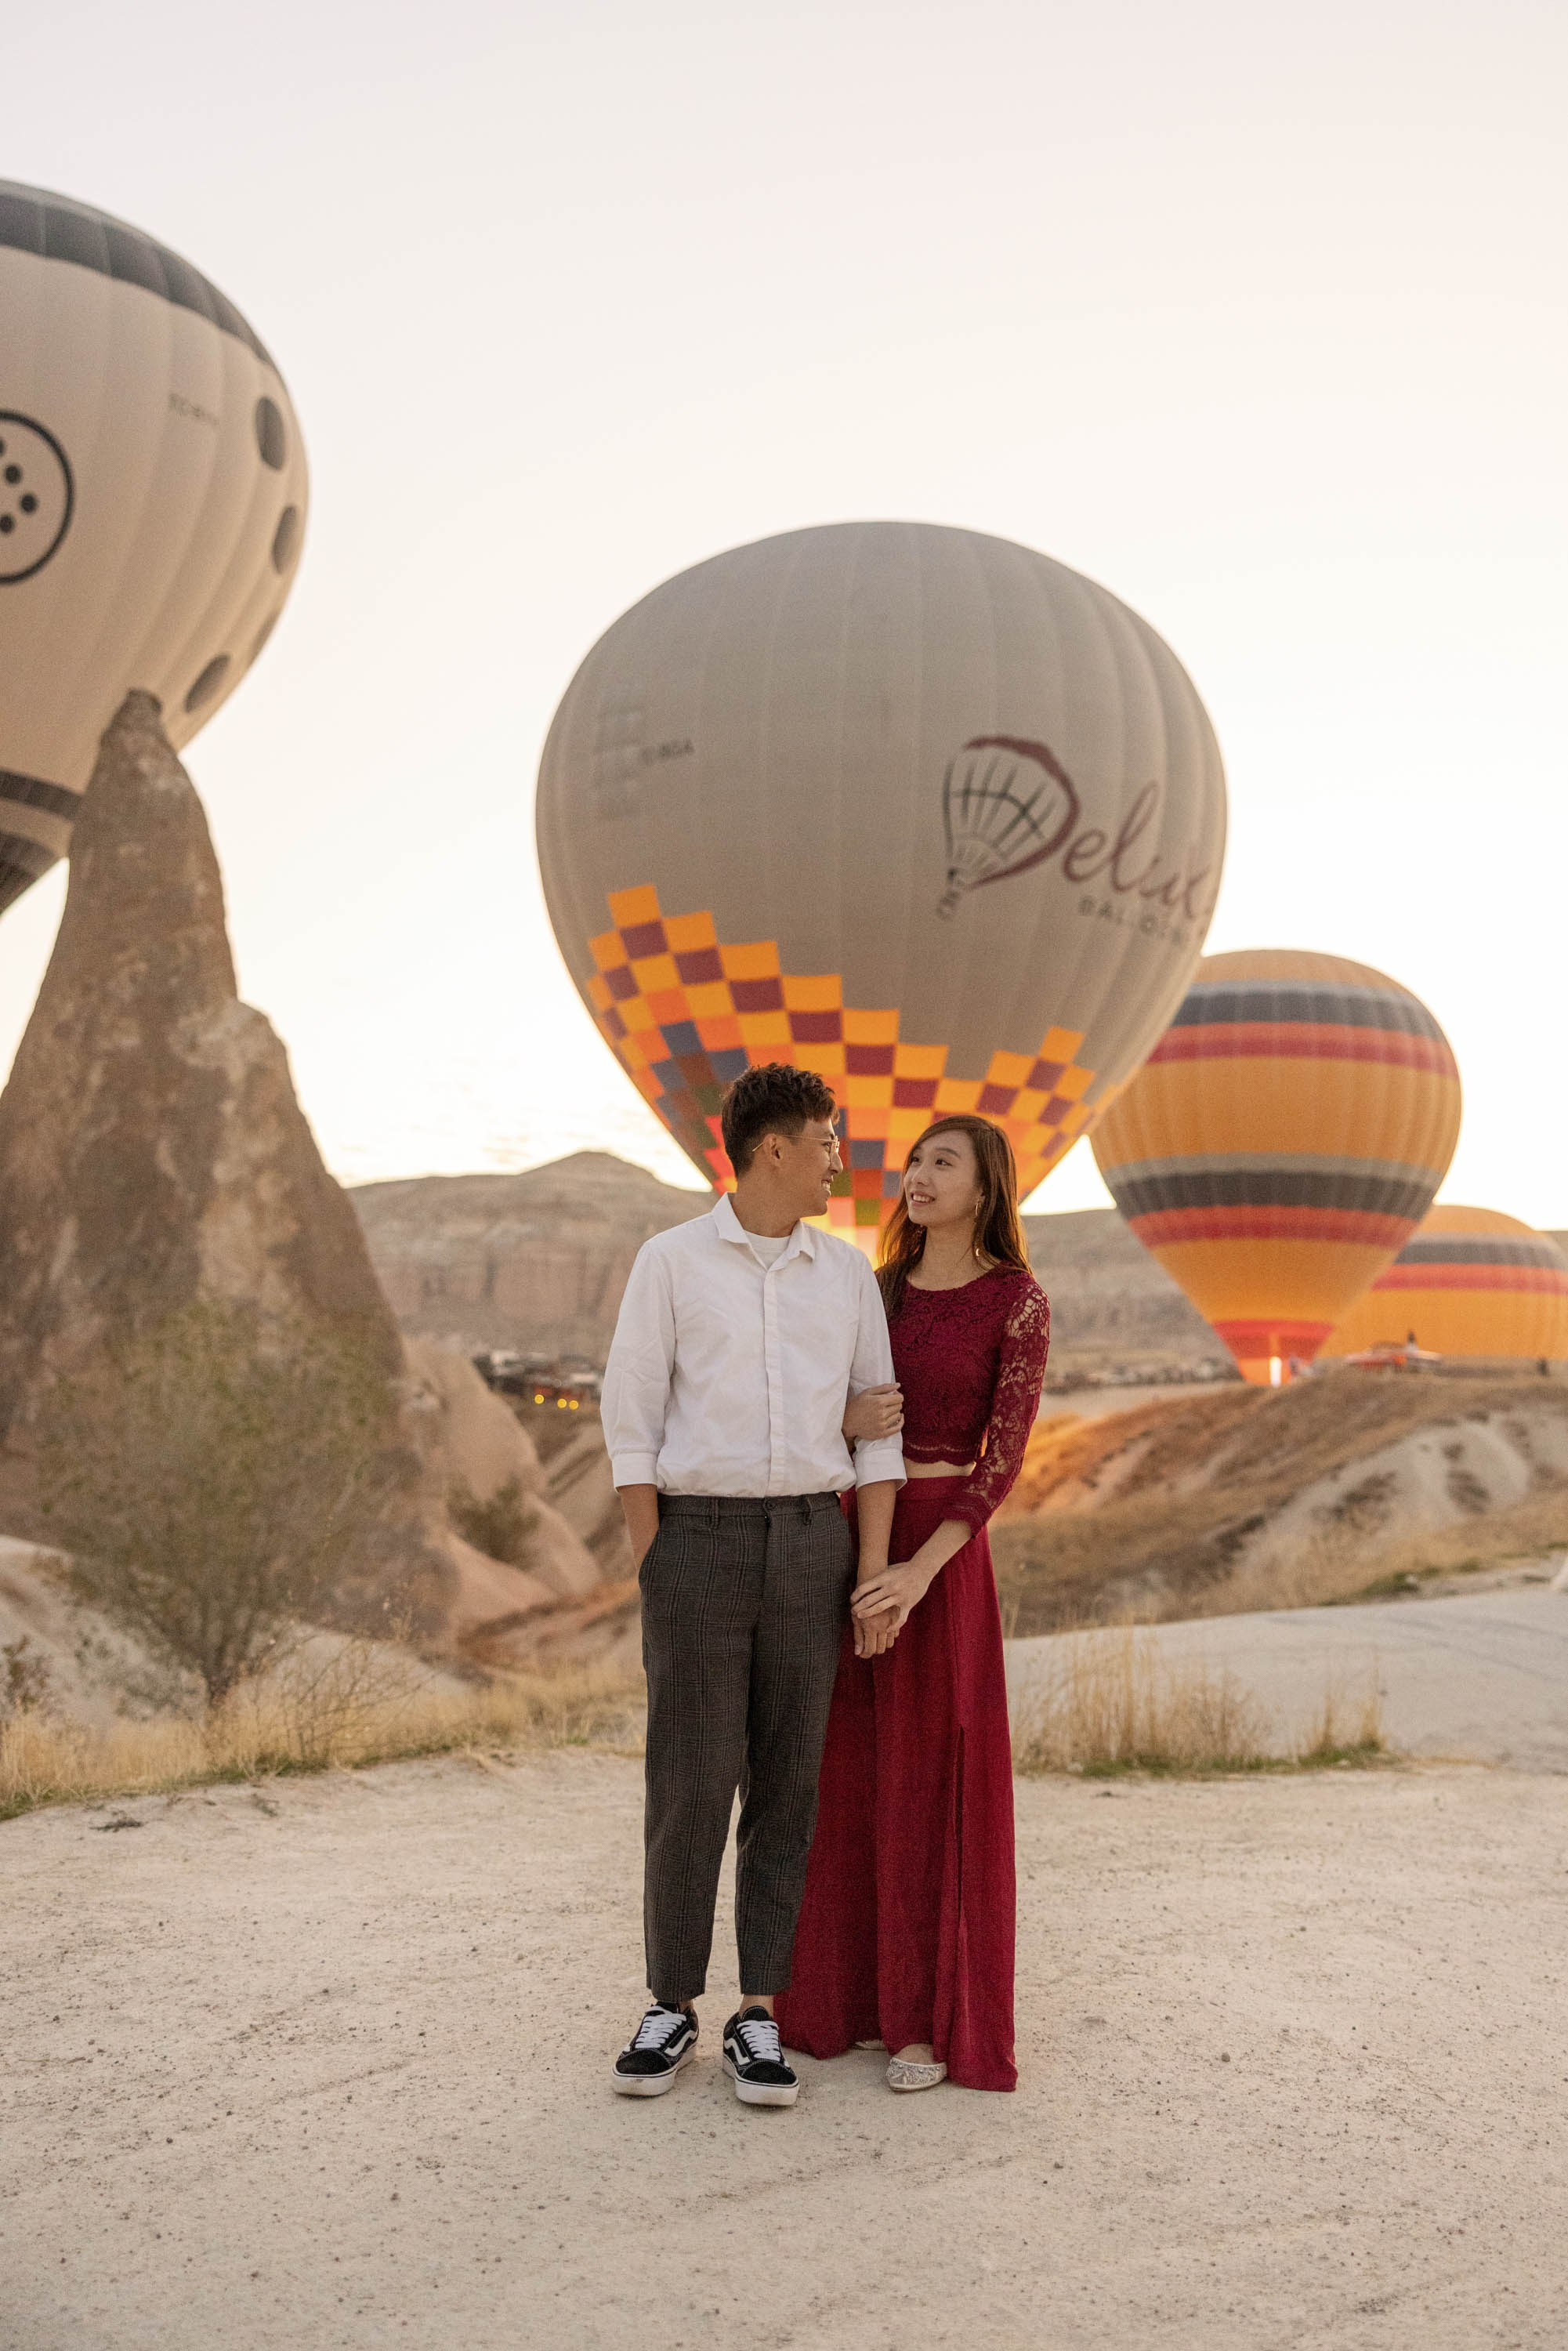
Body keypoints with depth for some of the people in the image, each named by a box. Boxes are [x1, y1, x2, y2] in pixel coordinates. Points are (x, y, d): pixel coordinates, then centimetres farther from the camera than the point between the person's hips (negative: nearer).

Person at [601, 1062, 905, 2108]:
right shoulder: (671, 1260, -1)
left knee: (788, 1782, 3)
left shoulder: (848, 1273, 9)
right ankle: (672, 2011, 14)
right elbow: (632, 1423, 0)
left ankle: (759, 2018, 12)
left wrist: (875, 1574, -1)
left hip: (810, 1541, 3)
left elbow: (878, 1427, 8)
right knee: (692, 1781, -1)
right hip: (699, 1540, -2)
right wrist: (655, 1576, -5)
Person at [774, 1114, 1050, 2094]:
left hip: (943, 1550, -6)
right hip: (851, 1544, 6)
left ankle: (936, 2017, 12)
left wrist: (920, 1570, -22)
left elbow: (1006, 1456, -13)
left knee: (934, 1780, 0)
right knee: (851, 1775, 10)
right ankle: (855, 1992, 24)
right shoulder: (881, 1291, 11)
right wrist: (850, 1419, -15)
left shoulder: (1019, 1301, -7)